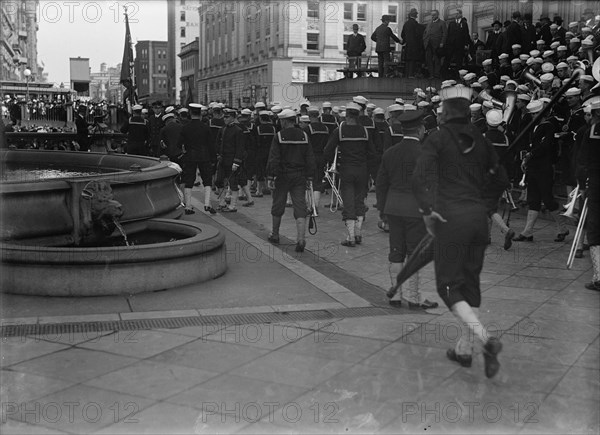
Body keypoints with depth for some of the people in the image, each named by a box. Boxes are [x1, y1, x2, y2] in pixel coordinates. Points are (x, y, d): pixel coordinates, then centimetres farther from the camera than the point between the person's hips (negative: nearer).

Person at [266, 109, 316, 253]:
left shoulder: (279, 136, -8)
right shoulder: (304, 136, 4)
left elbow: (273, 159, -12)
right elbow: (310, 159, 5)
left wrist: (270, 177, -8)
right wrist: (309, 177, 11)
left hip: (282, 176, -2)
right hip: (299, 176, 3)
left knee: (278, 206, 13)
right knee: (300, 207, -1)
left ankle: (275, 235, 28)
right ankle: (300, 239, -13)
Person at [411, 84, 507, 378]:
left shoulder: (437, 140, -5)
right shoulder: (480, 141, 10)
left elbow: (420, 178, -18)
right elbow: (501, 182, 13)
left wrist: (427, 213, -11)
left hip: (450, 219, -5)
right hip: (479, 216, 6)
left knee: (449, 285, 1)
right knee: (470, 282, 16)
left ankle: (485, 340, -18)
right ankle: (464, 349, 24)